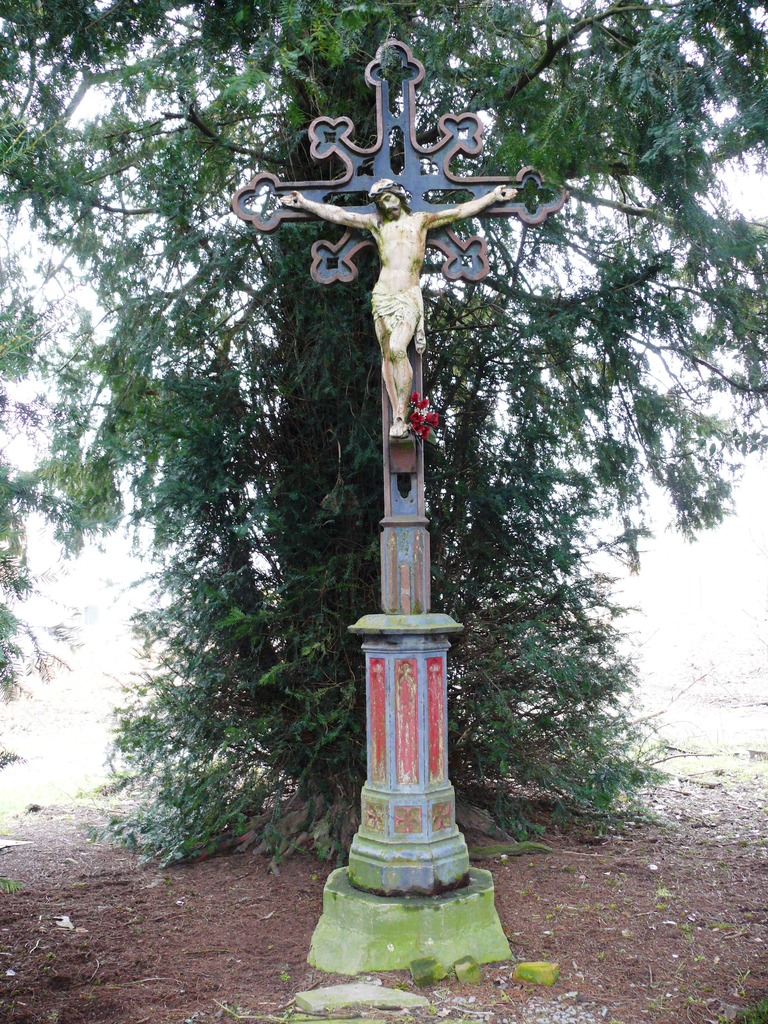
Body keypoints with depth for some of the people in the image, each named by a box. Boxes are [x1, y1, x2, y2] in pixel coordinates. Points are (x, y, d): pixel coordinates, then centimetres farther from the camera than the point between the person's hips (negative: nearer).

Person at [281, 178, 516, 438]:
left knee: (397, 349, -21)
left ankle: (401, 416, -19)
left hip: (409, 297, -3)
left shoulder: (421, 220, 13)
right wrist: (304, 203, 12)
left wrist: (493, 196, 10)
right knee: (387, 354, -1)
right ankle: (398, 418, 3)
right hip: (382, 296, 3)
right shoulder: (376, 223, 15)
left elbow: (459, 211, 13)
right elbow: (338, 214, 14)